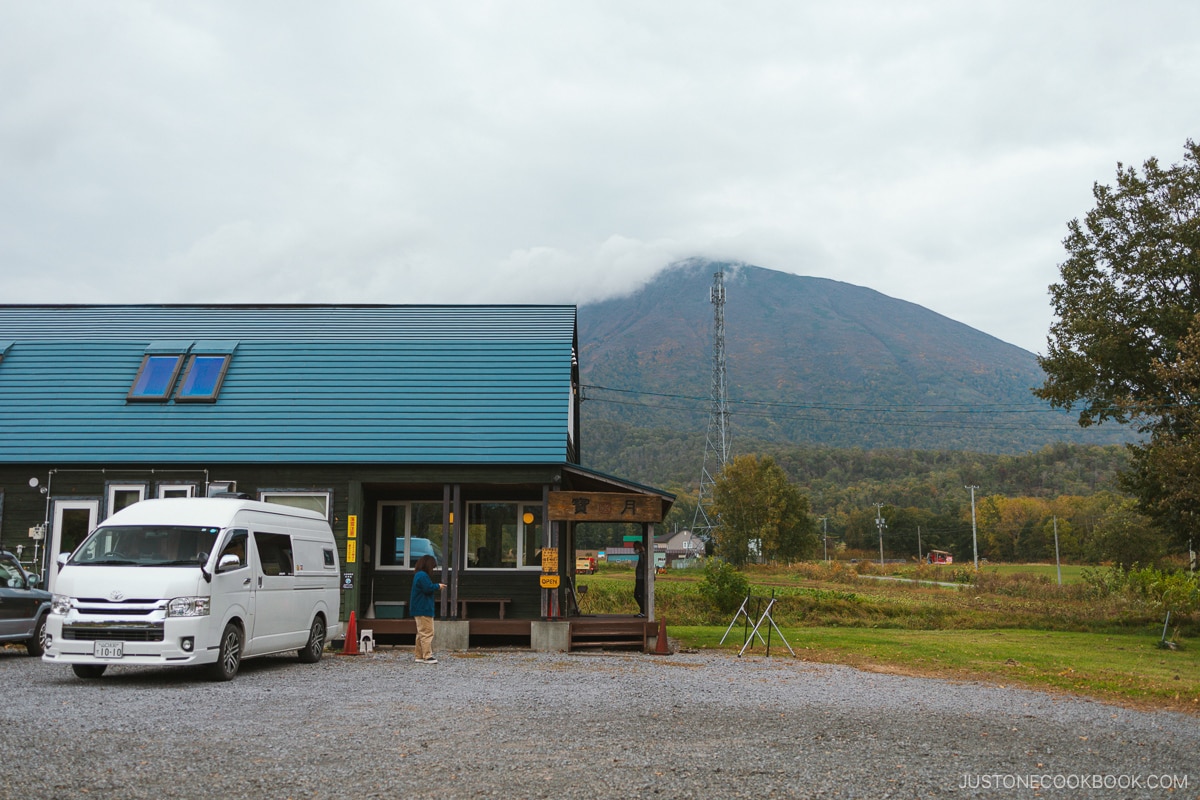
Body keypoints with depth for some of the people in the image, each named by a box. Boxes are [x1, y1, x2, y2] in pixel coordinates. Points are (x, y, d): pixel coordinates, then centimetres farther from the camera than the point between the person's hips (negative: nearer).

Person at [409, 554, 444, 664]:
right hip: (424, 610, -11)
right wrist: (438, 586, -8)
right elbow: (428, 588, -24)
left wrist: (436, 587, 10)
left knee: (421, 633, 15)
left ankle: (418, 656, 18)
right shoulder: (423, 576, -16)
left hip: (419, 609, 11)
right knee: (427, 633, -8)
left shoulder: (419, 575, 18)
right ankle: (427, 656, -8)